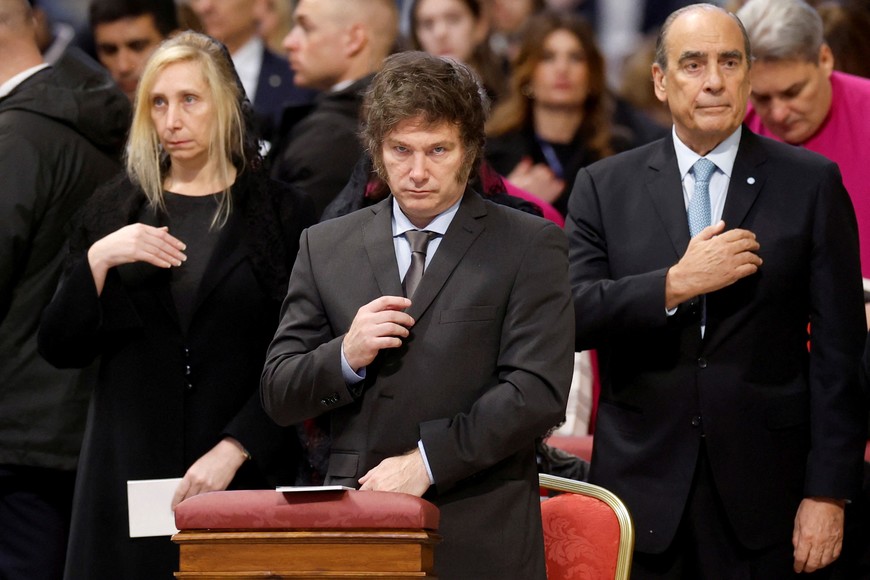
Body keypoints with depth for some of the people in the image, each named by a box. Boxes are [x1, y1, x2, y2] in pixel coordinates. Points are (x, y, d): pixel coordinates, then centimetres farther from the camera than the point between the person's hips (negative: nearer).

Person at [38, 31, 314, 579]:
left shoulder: (281, 211, 1)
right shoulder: (114, 208, 9)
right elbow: (60, 348, 7)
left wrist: (234, 450, -13)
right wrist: (98, 260, -8)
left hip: (242, 473, -2)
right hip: (129, 471, 2)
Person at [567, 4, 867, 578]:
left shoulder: (811, 183, 3)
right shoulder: (605, 187, 7)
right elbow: (570, 316, -3)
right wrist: (676, 284, -17)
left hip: (764, 490, -1)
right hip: (643, 487, 1)